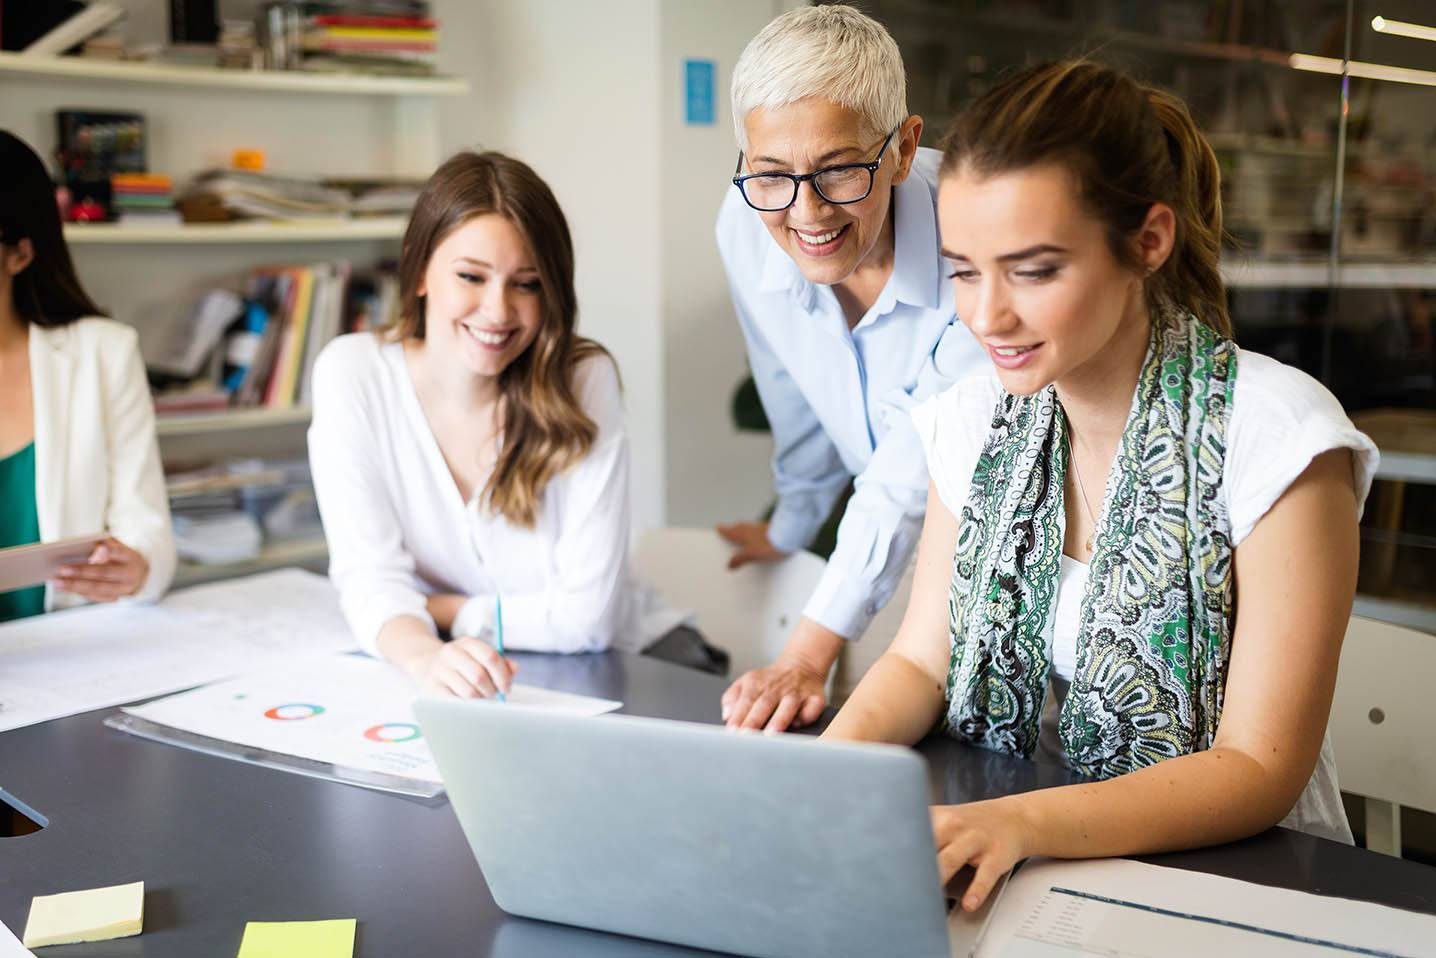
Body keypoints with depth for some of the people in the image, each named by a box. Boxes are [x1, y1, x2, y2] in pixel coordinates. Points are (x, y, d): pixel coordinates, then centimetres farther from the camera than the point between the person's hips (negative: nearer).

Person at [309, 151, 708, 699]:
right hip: (452, 679, 0)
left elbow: (585, 612, -18)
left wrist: (423, 610, -12)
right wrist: (423, 654, -36)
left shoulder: (583, 381, -14)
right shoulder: (352, 373, -10)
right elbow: (370, 576, -16)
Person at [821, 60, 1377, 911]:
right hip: (1006, 872, 4)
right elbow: (920, 661, 4)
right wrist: (839, 751, -17)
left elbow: (1259, 770, -16)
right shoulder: (975, 418, 1)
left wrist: (1020, 824, -30)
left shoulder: (1276, 435, -16)